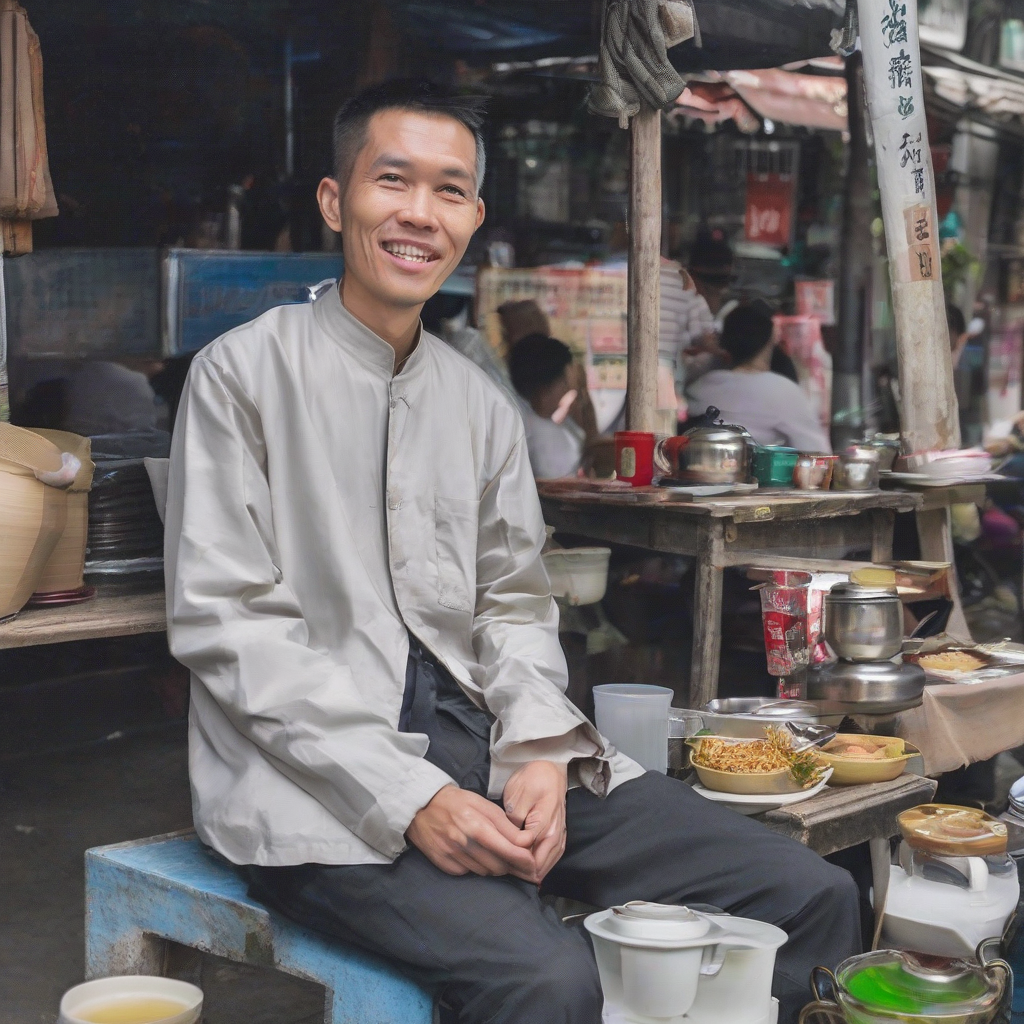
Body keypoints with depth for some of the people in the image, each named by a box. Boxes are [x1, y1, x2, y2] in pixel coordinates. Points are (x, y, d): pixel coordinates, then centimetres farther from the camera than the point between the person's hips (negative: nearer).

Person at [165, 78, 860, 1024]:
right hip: (316, 781, -6)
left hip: (479, 738, 6)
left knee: (813, 896, -7)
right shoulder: (245, 373, -3)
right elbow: (225, 625, -9)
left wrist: (540, 752, -6)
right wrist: (409, 795, -18)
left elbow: (515, 603, 16)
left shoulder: (482, 404, 15)